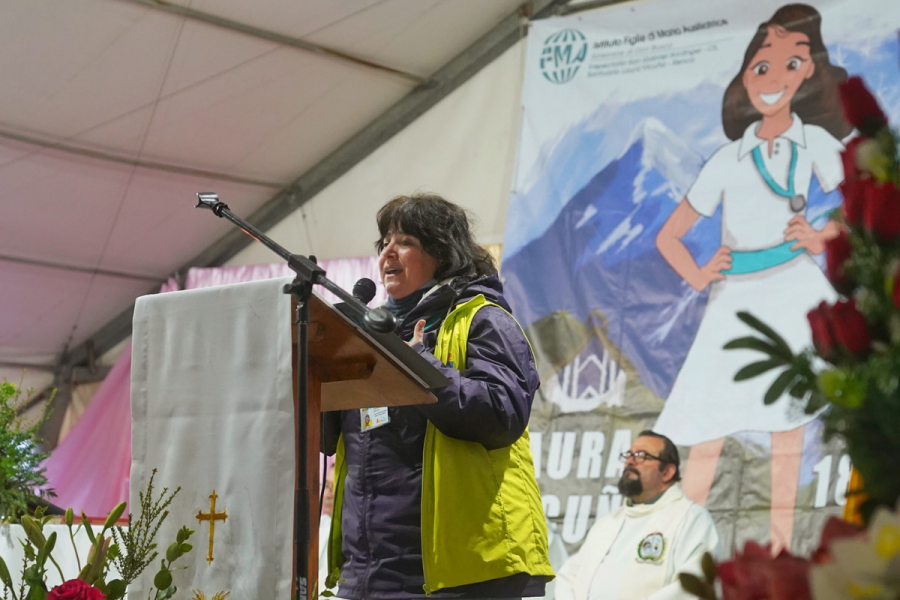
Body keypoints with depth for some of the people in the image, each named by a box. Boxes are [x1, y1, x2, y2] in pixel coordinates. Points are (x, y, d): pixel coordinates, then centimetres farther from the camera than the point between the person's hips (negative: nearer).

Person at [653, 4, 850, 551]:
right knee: (708, 423, -2)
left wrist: (823, 237, -8)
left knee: (788, 417, -3)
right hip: (735, 299, 2)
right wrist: (697, 277, -2)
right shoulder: (728, 159, 10)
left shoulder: (815, 142, 7)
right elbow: (669, 236, 13)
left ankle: (781, 544, 4)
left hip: (792, 291, -1)